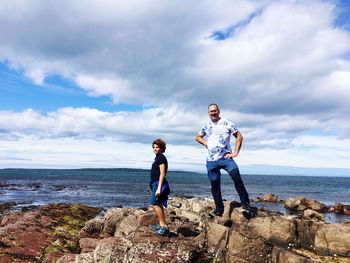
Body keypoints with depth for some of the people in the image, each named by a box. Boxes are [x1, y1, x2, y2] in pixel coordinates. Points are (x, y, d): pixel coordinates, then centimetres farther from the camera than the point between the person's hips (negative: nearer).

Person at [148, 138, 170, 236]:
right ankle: (161, 225, 23)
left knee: (154, 204, -14)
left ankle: (164, 227, -13)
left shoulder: (161, 158, -13)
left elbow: (162, 174, -20)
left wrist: (159, 188, -25)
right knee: (159, 205, 14)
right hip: (155, 183, 10)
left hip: (159, 184, -10)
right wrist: (155, 188, 26)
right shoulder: (158, 158, 17)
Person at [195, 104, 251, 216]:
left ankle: (245, 203, -12)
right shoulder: (206, 126, 12)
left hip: (225, 157, -4)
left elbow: (239, 137, 3)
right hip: (211, 160, 4)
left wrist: (235, 152, -4)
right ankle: (219, 209, 20)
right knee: (214, 185, 6)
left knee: (236, 176, -25)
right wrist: (206, 143, 7)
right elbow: (198, 137, 26)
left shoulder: (227, 123, 1)